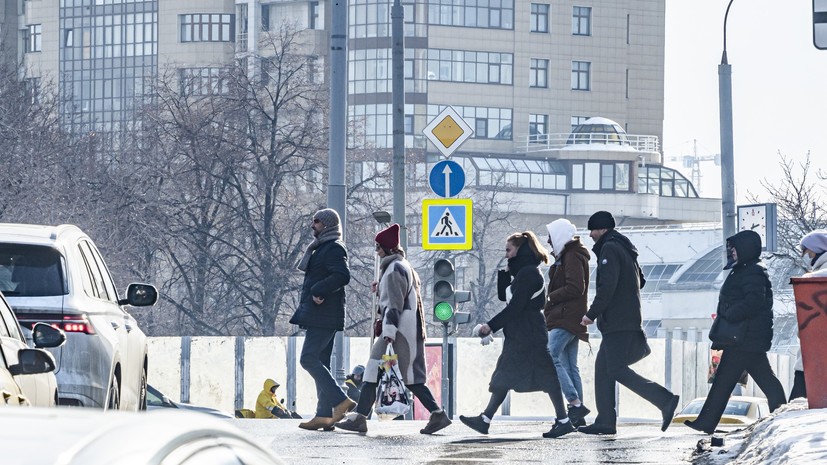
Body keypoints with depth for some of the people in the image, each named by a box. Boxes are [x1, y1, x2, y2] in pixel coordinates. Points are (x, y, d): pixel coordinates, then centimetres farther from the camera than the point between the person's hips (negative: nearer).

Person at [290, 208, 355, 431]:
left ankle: (341, 401, -16)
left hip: (323, 316, -11)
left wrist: (318, 290, -21)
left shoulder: (334, 248, -11)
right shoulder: (322, 248, 22)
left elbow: (342, 276, -25)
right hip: (319, 317, 11)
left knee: (308, 359, -15)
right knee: (320, 363, 8)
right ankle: (324, 415, 7)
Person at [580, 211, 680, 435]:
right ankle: (605, 421, 10)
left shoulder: (609, 249, -11)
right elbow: (640, 280, 28)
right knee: (603, 367, 12)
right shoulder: (625, 248, 20)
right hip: (629, 320, 10)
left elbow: (607, 286, -20)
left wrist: (592, 313, -16)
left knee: (618, 371, -12)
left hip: (617, 322, -10)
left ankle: (665, 400, -21)